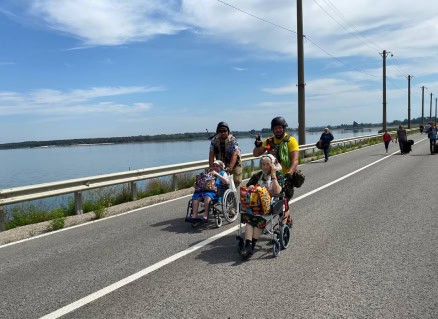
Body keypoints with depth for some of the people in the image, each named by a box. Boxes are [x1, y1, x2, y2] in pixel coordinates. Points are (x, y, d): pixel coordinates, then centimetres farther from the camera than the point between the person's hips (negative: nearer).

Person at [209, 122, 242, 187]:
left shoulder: (232, 140, -17)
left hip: (234, 164, -2)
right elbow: (211, 155, -9)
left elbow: (234, 155, -27)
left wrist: (230, 167, -39)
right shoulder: (214, 140, -7)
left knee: (237, 181, -10)